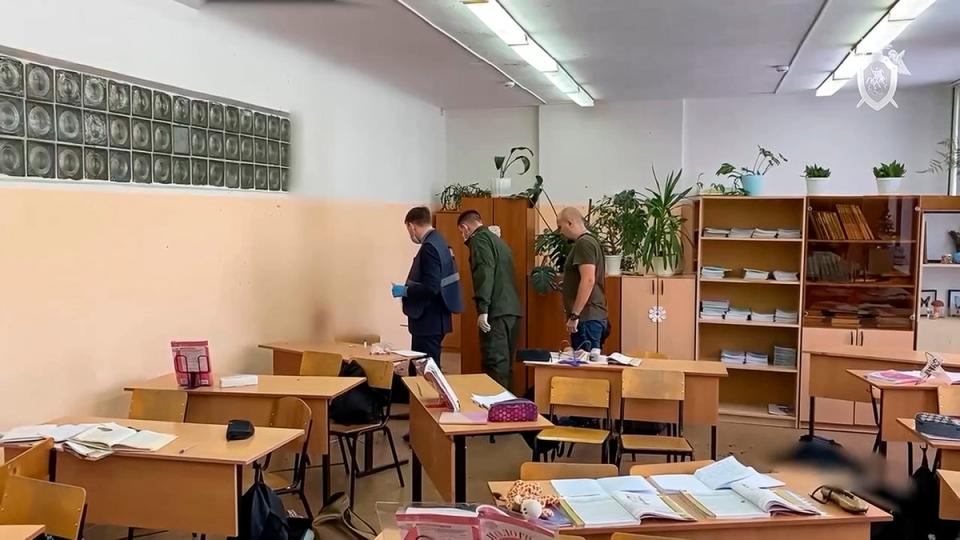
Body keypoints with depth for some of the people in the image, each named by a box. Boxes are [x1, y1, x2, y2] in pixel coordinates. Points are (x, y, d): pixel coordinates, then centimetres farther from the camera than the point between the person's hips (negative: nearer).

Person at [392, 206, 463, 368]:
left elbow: (430, 288, -25)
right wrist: (409, 288, 18)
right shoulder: (439, 241, 10)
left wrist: (404, 291, -13)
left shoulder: (429, 247, -19)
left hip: (429, 320, -10)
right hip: (433, 318, 10)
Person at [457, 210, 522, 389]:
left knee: (495, 364, -10)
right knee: (504, 362, 11)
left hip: (497, 311, -9)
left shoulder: (479, 239, -3)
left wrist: (483, 310, -20)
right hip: (513, 310, 9)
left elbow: (485, 272, -16)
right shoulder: (498, 240, 25)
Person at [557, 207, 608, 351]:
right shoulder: (590, 241, 18)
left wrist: (575, 315, -21)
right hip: (594, 316, 10)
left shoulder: (584, 243, -13)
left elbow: (588, 280, -22)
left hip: (587, 317, -10)